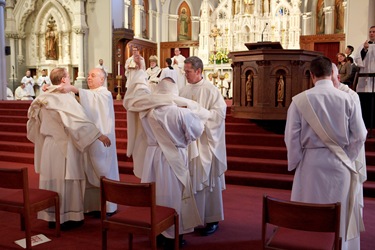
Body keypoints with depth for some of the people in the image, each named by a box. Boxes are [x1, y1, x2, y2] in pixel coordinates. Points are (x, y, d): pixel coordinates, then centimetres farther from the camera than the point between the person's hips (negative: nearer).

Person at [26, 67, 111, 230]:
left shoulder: (44, 97, 6)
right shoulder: (65, 98, -17)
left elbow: (34, 118, 16)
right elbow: (79, 120, -24)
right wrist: (99, 135, -21)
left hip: (48, 145, 8)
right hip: (64, 146, -8)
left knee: (52, 178, 14)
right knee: (66, 180, 3)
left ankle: (51, 217, 25)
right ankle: (67, 218, 12)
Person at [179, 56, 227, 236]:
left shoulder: (210, 90, -8)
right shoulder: (184, 90, 11)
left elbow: (220, 112, -15)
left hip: (205, 143, -5)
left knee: (207, 180, 3)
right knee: (191, 180, 10)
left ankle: (212, 219, 15)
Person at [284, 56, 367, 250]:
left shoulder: (300, 100, -11)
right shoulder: (347, 98, -6)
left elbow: (291, 136, -9)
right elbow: (360, 135, -3)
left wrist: (296, 163, 4)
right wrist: (347, 158, 11)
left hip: (311, 162, -1)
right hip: (340, 163, 2)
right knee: (339, 213, 17)